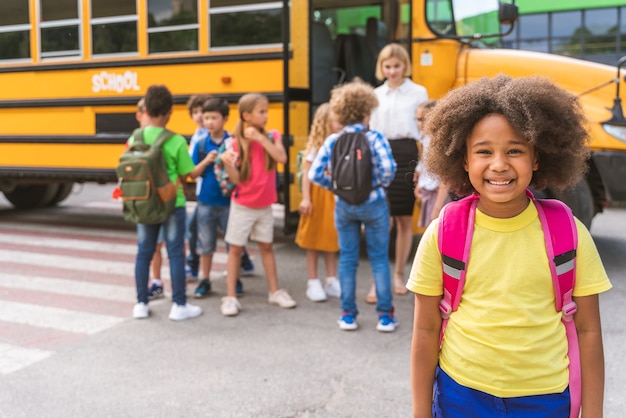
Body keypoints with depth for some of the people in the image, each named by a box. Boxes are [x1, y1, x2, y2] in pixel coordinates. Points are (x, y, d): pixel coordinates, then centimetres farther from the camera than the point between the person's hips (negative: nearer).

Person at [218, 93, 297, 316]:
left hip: (265, 205, 3)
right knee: (235, 248, 3)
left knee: (266, 247, 14)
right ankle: (231, 297, 10)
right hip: (242, 205, -3)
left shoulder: (272, 136, -2)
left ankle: (275, 291, 25)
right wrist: (227, 163, -33)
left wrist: (260, 138, -24)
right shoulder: (236, 143, -10)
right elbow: (237, 179, -13)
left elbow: (282, 158, -21)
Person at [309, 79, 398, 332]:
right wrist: (381, 184, -3)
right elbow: (388, 168, -23)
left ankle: (348, 314, 17)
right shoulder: (375, 138, -11)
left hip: (344, 206, 3)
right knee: (379, 259, 8)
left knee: (347, 259, 12)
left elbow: (315, 174, -6)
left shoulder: (332, 141, -2)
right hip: (373, 205, -2)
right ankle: (385, 315, 12)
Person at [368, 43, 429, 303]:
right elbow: (371, 131, 13)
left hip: (406, 154, -1)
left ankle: (399, 274, 23)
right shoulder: (376, 95, 12)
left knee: (405, 220, 8)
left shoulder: (418, 92, 4)